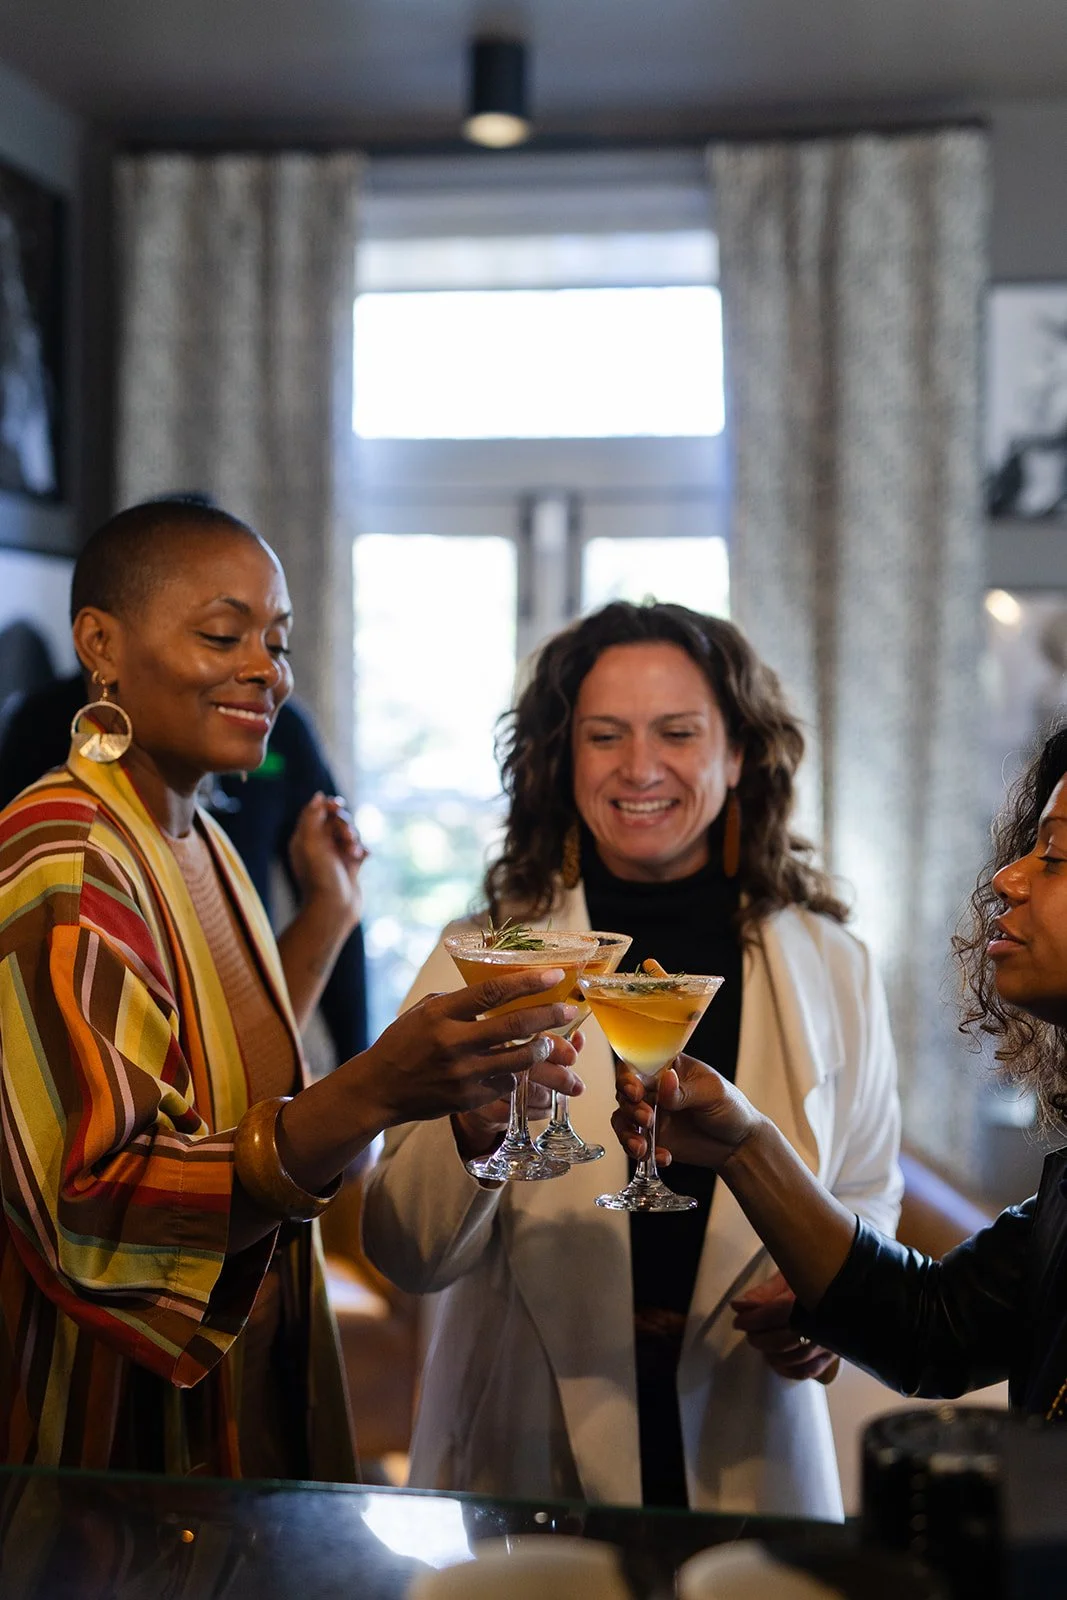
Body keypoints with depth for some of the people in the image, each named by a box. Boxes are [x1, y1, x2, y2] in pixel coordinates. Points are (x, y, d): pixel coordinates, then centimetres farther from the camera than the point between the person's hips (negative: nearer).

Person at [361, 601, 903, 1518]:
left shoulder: (833, 971, -1)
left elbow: (867, 1197, 11)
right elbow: (410, 1258, -10)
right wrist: (471, 1136, -30)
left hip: (747, 1463, 2)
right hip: (520, 1463, -1)